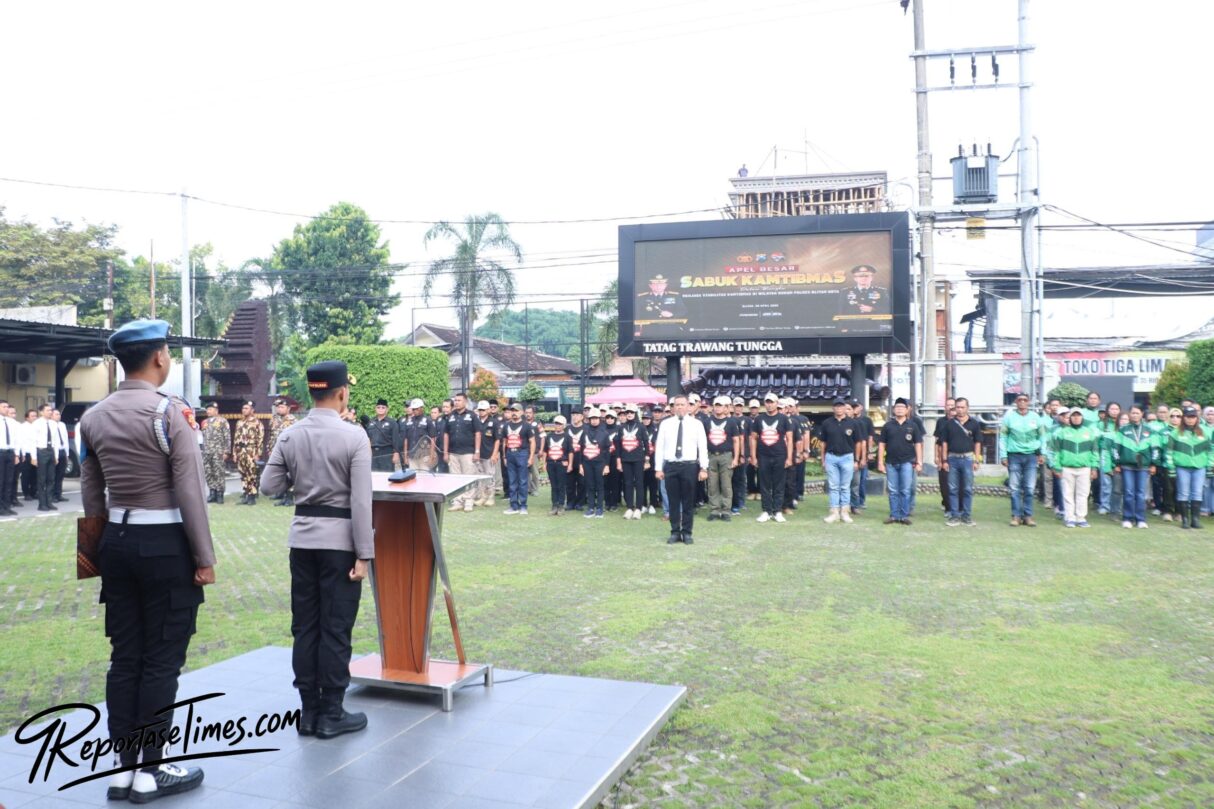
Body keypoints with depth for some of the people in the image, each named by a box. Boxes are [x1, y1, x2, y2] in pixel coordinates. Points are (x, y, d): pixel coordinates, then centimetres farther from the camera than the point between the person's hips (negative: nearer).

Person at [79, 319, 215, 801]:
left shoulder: (93, 417, 7)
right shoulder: (167, 411, -14)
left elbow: (91, 496, 11)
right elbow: (189, 492, -15)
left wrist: (107, 544, 20)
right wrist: (205, 558, -9)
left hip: (118, 543, 7)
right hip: (165, 545, -6)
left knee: (124, 657, 12)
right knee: (161, 660, 3)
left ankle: (123, 768, 20)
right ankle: (150, 771, 10)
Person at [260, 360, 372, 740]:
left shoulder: (290, 436, 1)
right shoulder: (353, 438, -12)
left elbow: (269, 486, 4)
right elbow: (361, 501, -14)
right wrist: (364, 553, -11)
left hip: (302, 537, 5)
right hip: (339, 539, -5)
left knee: (304, 625, 12)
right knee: (335, 627, 3)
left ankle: (309, 710, 21)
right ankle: (331, 714, 11)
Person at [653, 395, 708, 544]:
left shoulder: (696, 424, 3)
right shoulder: (665, 424, 5)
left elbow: (703, 447, 1)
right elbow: (659, 447, 5)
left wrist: (704, 468, -5)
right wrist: (658, 468, 0)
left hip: (689, 466, -1)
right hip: (670, 466, 1)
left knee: (689, 501, 5)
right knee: (673, 501, 6)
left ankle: (687, 533, 15)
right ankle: (675, 532, 15)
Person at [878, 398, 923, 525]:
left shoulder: (913, 425, 5)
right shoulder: (887, 426, 6)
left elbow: (918, 444, 5)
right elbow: (881, 444, 7)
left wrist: (919, 462, -1)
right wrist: (880, 462, 1)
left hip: (907, 462, -1)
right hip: (891, 463, 1)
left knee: (906, 491, 0)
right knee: (893, 491, 6)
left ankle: (904, 516, 6)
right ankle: (894, 515, 11)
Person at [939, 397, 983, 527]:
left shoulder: (974, 423, 4)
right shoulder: (949, 423, 6)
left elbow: (977, 443, 6)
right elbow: (944, 442, 7)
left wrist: (977, 461, 0)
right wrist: (945, 460, 1)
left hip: (967, 458, -1)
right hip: (953, 459, 1)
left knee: (968, 489, 3)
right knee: (953, 489, 3)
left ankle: (966, 516, 11)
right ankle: (954, 516, 8)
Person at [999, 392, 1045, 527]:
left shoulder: (1035, 417, 3)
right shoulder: (1009, 416, -2)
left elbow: (1042, 436, 11)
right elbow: (1003, 437, 0)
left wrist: (1042, 454, 5)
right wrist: (1003, 455, -4)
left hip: (1031, 455, 1)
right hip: (1014, 455, -1)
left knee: (1029, 488, 2)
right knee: (1015, 488, 1)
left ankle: (1028, 516, 9)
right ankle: (1016, 516, 7)